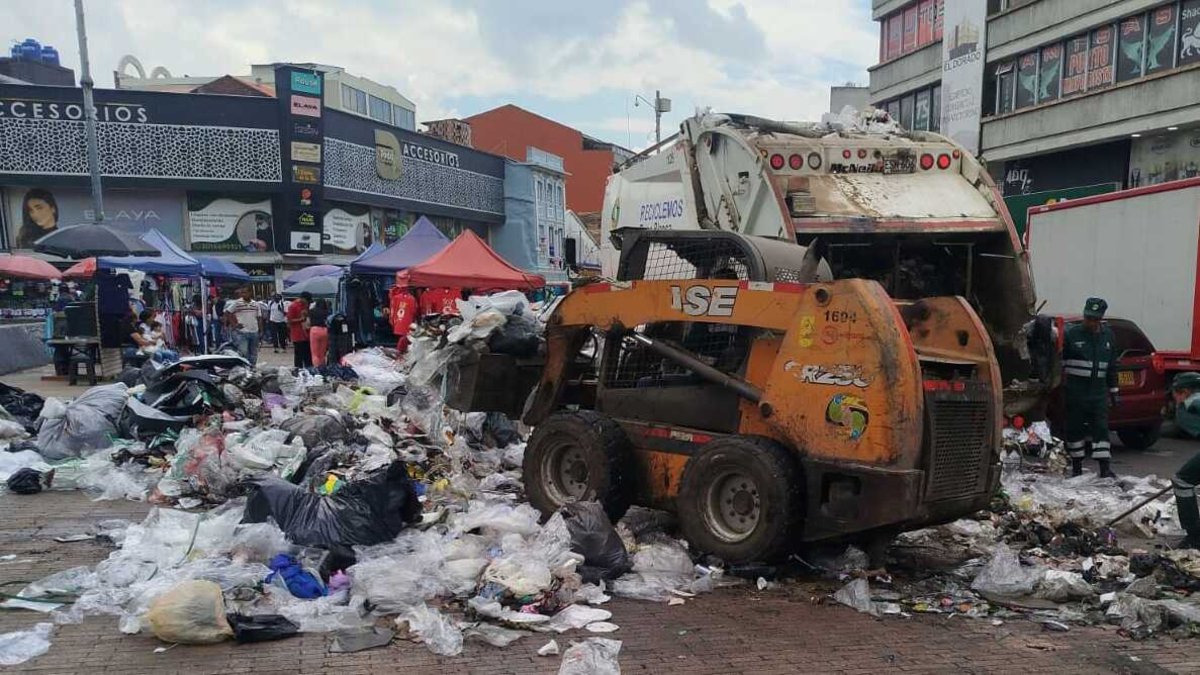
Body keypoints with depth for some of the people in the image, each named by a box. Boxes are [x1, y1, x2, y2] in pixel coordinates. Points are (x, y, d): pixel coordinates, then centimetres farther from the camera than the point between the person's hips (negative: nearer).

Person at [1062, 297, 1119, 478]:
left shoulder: (1108, 336, 10)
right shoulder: (1072, 334, -2)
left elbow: (1112, 366, 16)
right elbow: (1061, 362, -1)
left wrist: (1113, 391, 15)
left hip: (1098, 391, 3)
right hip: (1076, 391, -2)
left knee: (1101, 428, -3)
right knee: (1075, 428, 4)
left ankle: (1104, 468, -1)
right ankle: (1077, 467, 14)